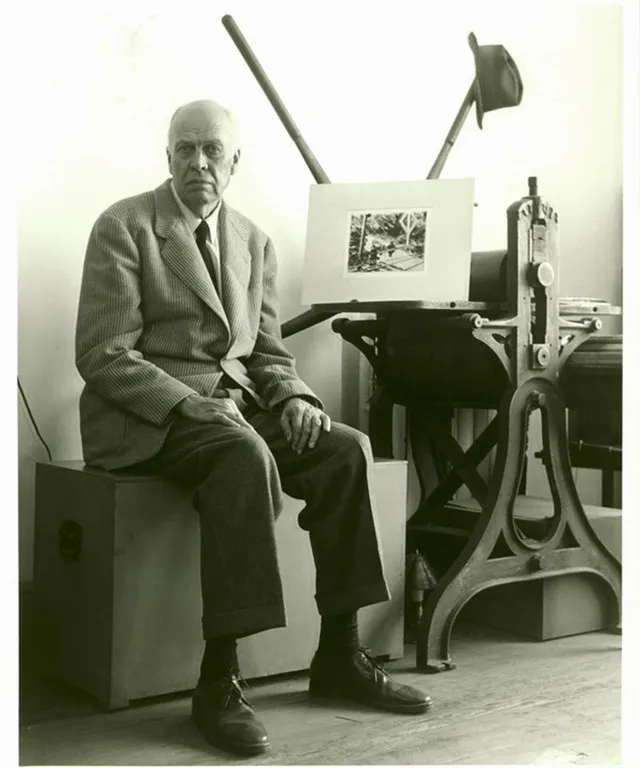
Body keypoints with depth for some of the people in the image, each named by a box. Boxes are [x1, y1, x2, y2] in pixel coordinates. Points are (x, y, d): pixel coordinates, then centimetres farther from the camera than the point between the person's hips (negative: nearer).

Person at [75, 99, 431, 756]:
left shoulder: (254, 243, 15)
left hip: (236, 406, 6)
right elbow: (103, 355, -11)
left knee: (346, 448, -18)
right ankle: (218, 682, -30)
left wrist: (293, 398, -7)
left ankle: (338, 656, -8)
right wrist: (194, 407, -23)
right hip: (147, 418, -6)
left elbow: (267, 350, 16)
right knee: (246, 455, -36)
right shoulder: (124, 227, -3)